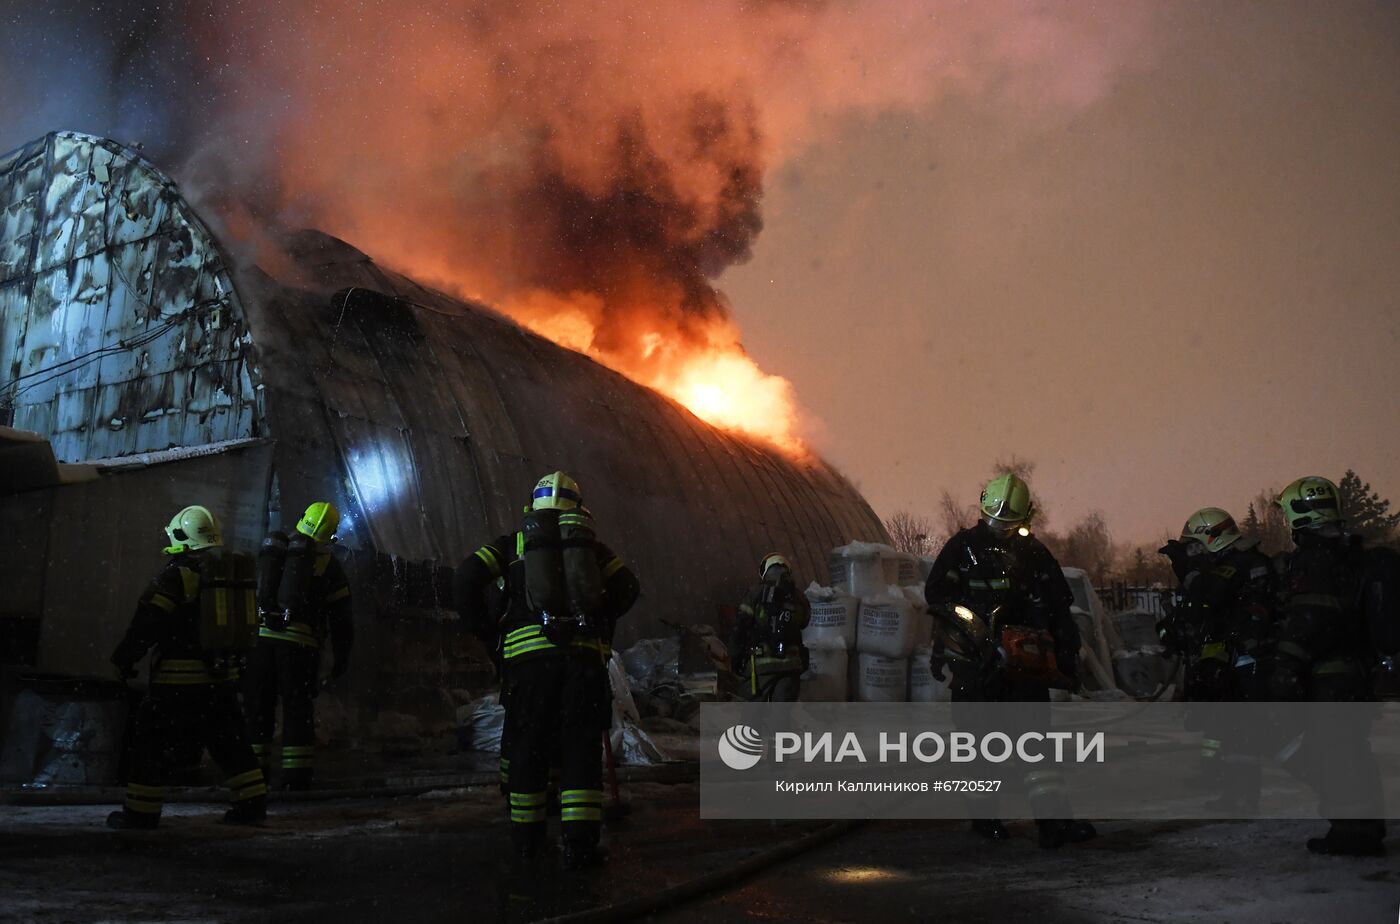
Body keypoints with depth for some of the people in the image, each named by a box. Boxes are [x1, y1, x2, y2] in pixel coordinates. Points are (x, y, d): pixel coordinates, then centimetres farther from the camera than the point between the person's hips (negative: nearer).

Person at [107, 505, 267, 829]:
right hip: (222, 677, 7)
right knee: (229, 740, 15)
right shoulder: (235, 571, 10)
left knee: (152, 740, 5)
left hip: (179, 680, -7)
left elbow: (148, 622, -13)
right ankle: (252, 802, 14)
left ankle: (141, 811, 7)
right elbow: (239, 624, 18)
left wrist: (124, 659, -3)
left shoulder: (179, 572, -12)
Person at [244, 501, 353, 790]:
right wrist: (341, 657, 11)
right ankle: (296, 776, 2)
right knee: (297, 707, 3)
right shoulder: (326, 561, 4)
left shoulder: (270, 550, 15)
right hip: (299, 642, -3)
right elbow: (340, 615, 5)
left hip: (260, 636, 3)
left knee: (258, 705, 10)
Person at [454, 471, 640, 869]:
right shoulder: (590, 543, 17)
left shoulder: (514, 541, 14)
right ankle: (580, 842, -4)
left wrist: (485, 628, 13)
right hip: (585, 655, 1)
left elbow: (467, 578, 3)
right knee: (581, 747, 2)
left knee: (526, 745, 10)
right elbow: (627, 586, 10)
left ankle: (526, 836, 18)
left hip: (529, 654, 0)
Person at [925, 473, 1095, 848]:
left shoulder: (1033, 552, 11)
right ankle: (984, 815, 19)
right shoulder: (963, 546, 3)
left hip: (1021, 657, 2)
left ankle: (1053, 820, -12)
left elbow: (1058, 605, 13)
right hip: (972, 658, -2)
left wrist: (1067, 655, 8)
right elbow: (935, 592, -4)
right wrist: (966, 619, -19)